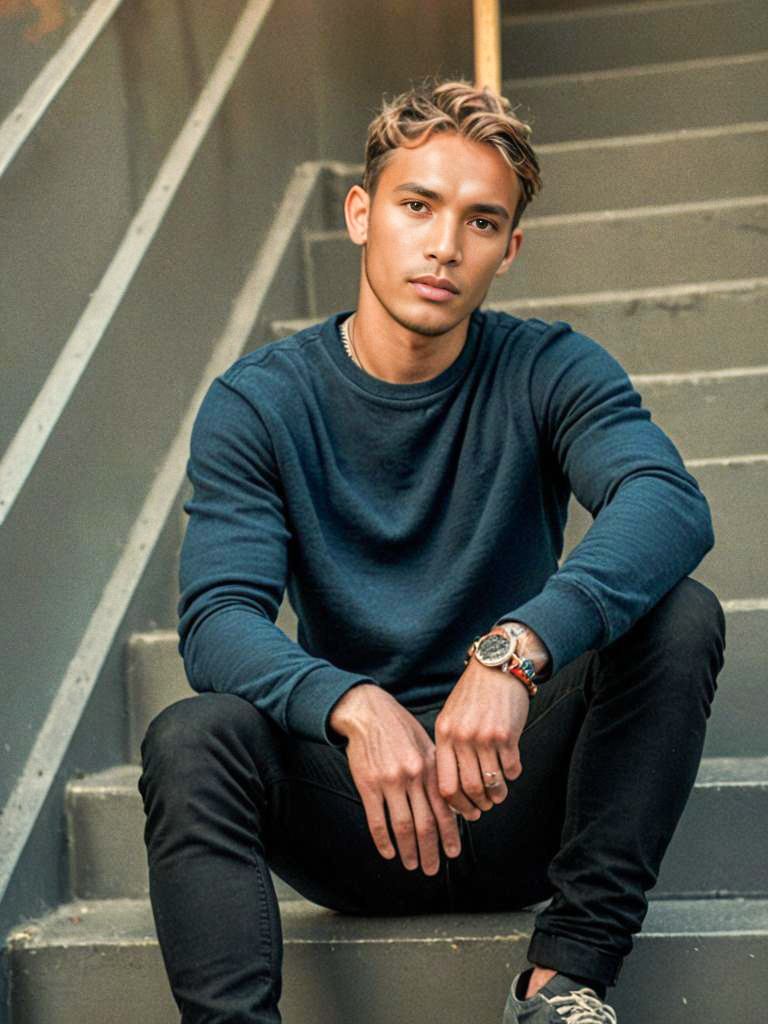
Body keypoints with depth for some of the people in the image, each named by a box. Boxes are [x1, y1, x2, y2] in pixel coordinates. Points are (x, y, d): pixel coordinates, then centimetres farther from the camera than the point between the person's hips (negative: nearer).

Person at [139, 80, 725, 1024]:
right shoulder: (259, 404, -2)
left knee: (679, 617, -23)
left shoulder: (550, 373, -2)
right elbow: (218, 618, -15)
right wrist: (356, 707, -37)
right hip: (355, 819, 0)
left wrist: (516, 648, -42)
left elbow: (670, 505, -24)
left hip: (516, 800, 1)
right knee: (188, 741, -28)